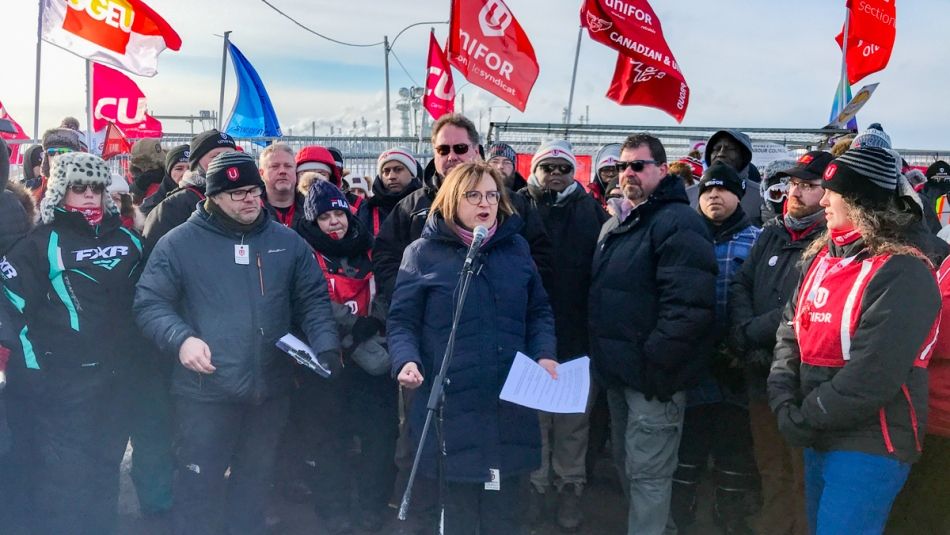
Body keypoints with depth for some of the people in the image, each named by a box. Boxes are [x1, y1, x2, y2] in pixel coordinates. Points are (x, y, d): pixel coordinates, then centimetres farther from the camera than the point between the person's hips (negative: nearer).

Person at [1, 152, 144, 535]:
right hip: (62, 380, -5)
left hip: (116, 375, 5)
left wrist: (133, 351, 16)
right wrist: (33, 360, -12)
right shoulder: (43, 242, -5)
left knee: (105, 466, 17)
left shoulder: (127, 240, 9)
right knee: (64, 474, 1)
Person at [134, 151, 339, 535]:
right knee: (199, 488, 6)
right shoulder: (179, 243, -4)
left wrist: (326, 347, -9)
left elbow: (314, 300, 7)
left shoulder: (288, 242, 5)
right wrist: (181, 339, -22)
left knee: (254, 483, 20)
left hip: (270, 391, 4)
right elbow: (149, 303, -4)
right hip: (205, 392, -3)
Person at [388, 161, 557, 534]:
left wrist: (545, 355, -3)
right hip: (450, 405, -3)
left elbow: (539, 312, 14)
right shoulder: (424, 253, 0)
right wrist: (406, 360, -19)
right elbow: (402, 320, 0)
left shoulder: (516, 247, 10)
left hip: (510, 405, 3)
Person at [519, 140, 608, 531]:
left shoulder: (591, 211, 5)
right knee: (533, 413, 10)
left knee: (573, 417, 11)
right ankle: (536, 483, 24)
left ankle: (570, 487, 24)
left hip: (577, 334, 1)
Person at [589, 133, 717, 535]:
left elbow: (689, 304, -24)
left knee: (646, 474, -2)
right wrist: (602, 353, 16)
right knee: (626, 464, 20)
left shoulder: (678, 223, -14)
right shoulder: (614, 225, 16)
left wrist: (654, 362, -23)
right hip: (617, 371, 9)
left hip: (652, 375, -9)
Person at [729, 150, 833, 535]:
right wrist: (745, 334, -11)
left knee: (805, 478, 9)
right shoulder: (772, 233, 10)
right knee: (771, 471, 20)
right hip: (761, 374, 6)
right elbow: (740, 285, 5)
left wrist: (754, 332, -13)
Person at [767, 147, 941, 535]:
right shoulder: (820, 259, 7)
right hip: (818, 438, 8)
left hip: (870, 445, -8)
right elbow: (791, 332, 6)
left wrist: (803, 421, -16)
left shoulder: (902, 274, -17)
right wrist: (784, 403, -9)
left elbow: (871, 375, -23)